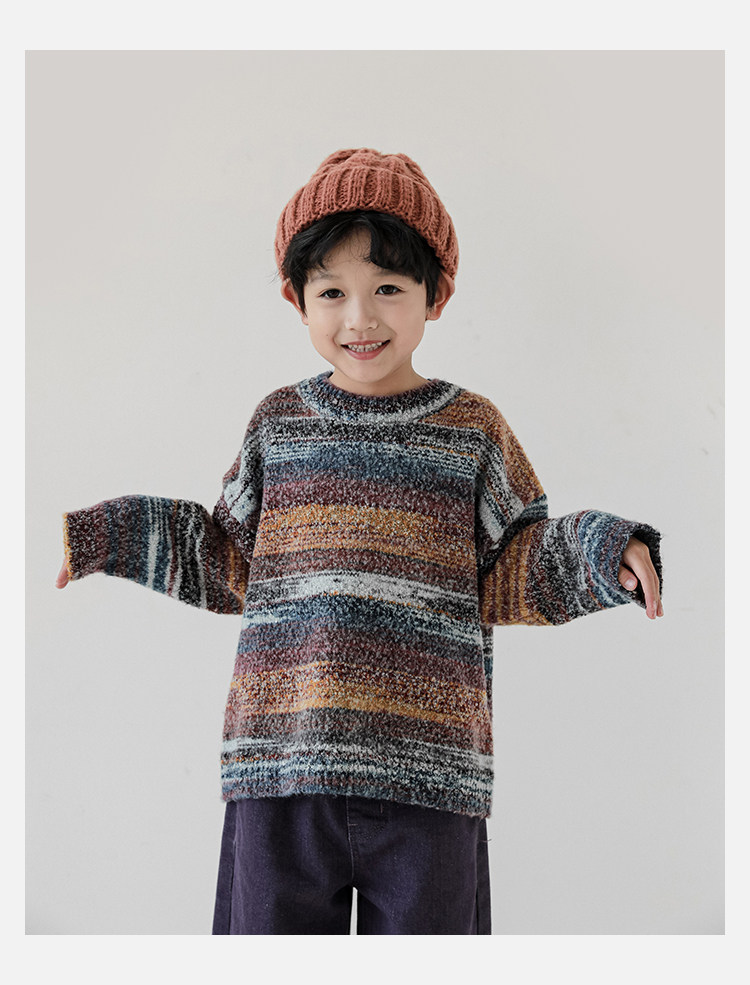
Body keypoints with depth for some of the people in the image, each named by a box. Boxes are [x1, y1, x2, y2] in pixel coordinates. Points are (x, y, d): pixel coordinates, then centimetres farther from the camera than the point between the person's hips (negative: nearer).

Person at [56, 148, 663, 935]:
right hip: (280, 758, 2)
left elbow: (509, 580, 6)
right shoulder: (279, 421, 8)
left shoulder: (472, 427, 4)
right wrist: (105, 537, 14)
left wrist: (607, 552, -10)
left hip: (427, 770, -1)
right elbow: (231, 566, 16)